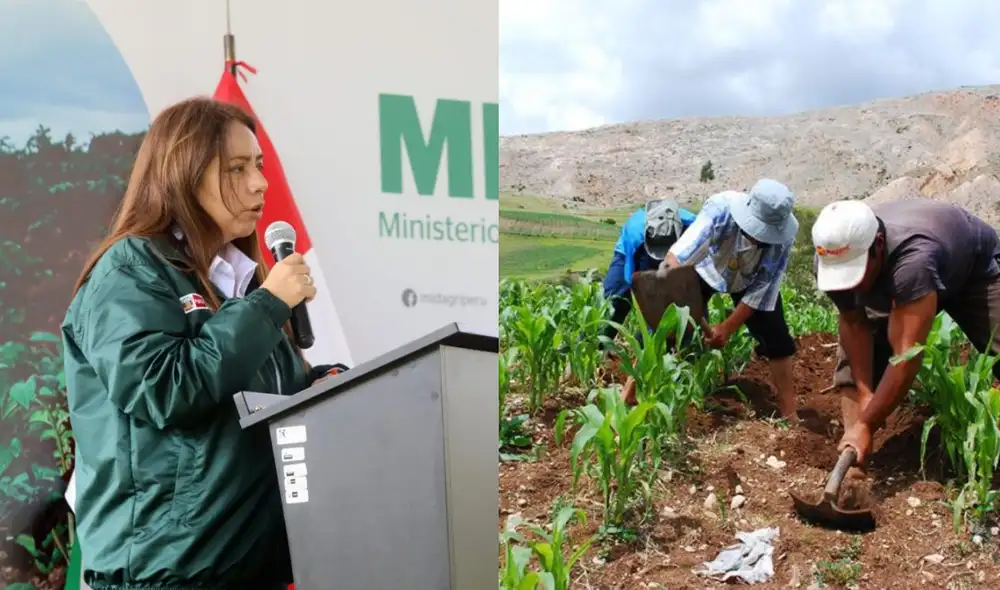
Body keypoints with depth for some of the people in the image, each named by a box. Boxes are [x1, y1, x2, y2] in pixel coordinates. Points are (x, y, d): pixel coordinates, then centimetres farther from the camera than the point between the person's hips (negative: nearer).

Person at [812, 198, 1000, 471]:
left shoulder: (913, 257, -48)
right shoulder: (830, 260, -30)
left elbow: (907, 356, -47)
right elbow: (854, 325, -16)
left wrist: (865, 425, -45)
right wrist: (865, 393, -25)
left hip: (974, 267, -4)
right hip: (892, 285, 5)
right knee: (853, 363, -9)